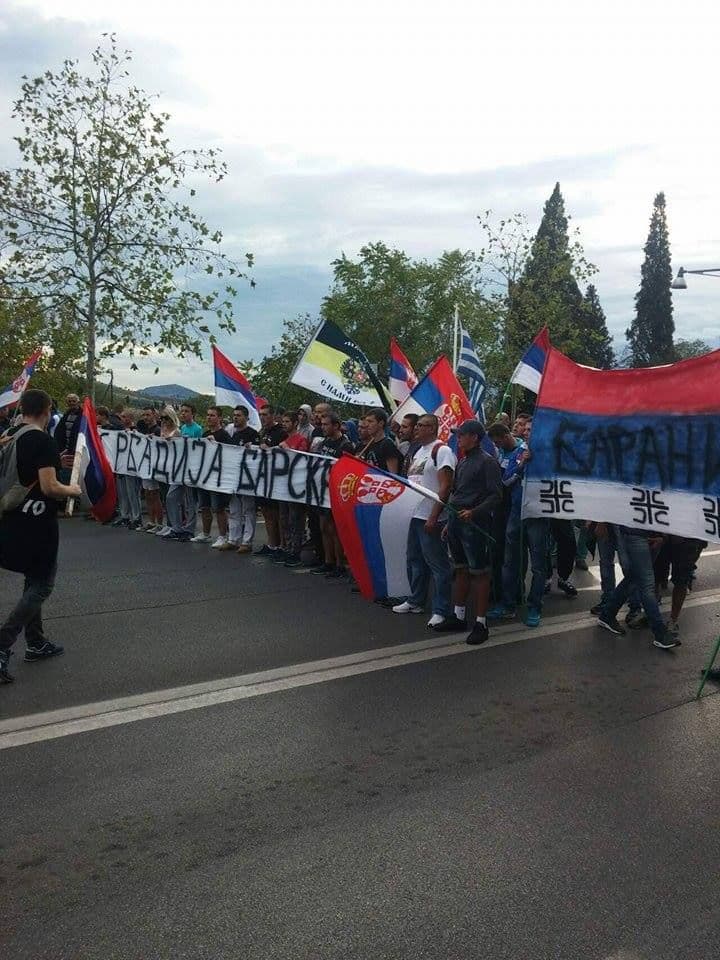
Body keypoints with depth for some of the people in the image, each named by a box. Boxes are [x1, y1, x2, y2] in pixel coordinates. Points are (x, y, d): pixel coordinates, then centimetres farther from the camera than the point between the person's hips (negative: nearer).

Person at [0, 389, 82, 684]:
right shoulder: (43, 441, -16)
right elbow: (49, 487, -23)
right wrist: (72, 490, -3)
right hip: (36, 524, -8)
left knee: (33, 581, 20)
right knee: (42, 585, 1)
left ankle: (36, 643, 27)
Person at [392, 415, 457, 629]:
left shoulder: (441, 450, -11)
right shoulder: (419, 450, 16)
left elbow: (445, 487, -17)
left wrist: (434, 517, -21)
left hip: (430, 518, -9)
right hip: (415, 515, 9)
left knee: (437, 563, -4)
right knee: (415, 560, 18)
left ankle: (442, 611, 2)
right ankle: (415, 601, 31)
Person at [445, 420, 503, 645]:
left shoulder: (487, 462, -9)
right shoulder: (462, 462, 15)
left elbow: (496, 496, -14)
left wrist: (474, 512, -26)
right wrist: (450, 522, 18)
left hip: (475, 523, -8)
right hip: (456, 521, 8)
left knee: (479, 572, -1)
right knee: (461, 570, 15)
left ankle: (481, 623, 5)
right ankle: (458, 616, 24)